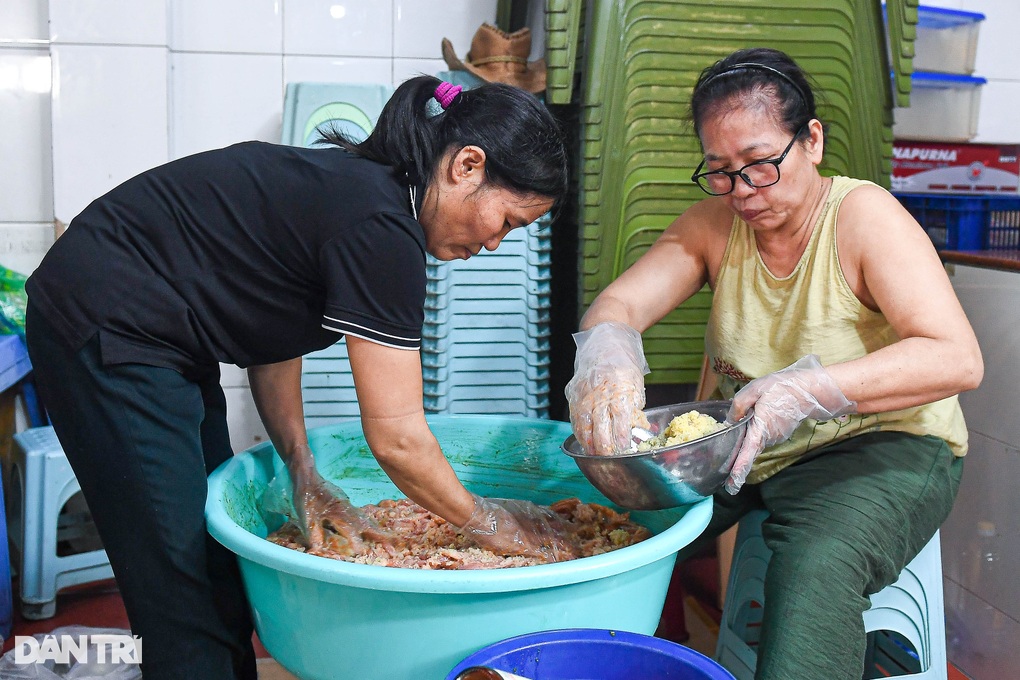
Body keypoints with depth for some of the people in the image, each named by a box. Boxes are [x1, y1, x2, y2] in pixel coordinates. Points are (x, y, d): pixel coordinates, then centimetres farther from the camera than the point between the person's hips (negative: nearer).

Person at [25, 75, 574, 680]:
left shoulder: (357, 183, 5)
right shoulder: (380, 227, -24)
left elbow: (273, 334, 11)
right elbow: (397, 439, -20)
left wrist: (306, 478, 7)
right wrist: (487, 523, -4)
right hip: (108, 334, -10)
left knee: (222, 569, 13)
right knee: (189, 616, -3)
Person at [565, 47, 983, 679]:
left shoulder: (863, 215, -14)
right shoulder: (713, 224, 1)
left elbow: (957, 359, -24)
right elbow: (617, 303, -9)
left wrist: (810, 390, -39)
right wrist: (605, 355, -35)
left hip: (881, 446, -4)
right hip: (735, 447, 5)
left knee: (816, 568, -36)